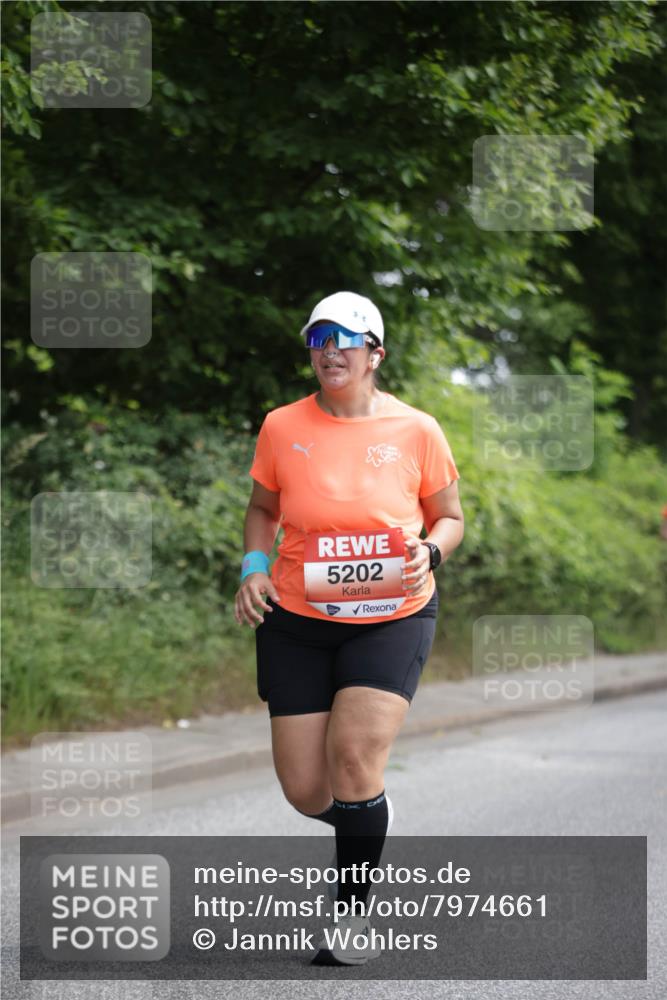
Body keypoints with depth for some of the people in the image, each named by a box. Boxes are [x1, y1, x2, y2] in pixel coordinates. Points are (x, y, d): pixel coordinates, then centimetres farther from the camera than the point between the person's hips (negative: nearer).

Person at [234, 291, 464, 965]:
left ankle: (355, 911, 0)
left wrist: (429, 551, -13)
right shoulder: (282, 427, -1)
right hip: (297, 620, 2)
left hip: (393, 616, -2)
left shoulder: (415, 430, -3)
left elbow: (450, 517, 8)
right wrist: (254, 569, -3)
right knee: (305, 793, -1)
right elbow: (263, 509, 15)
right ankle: (368, 816, 37)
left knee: (354, 755, -19)